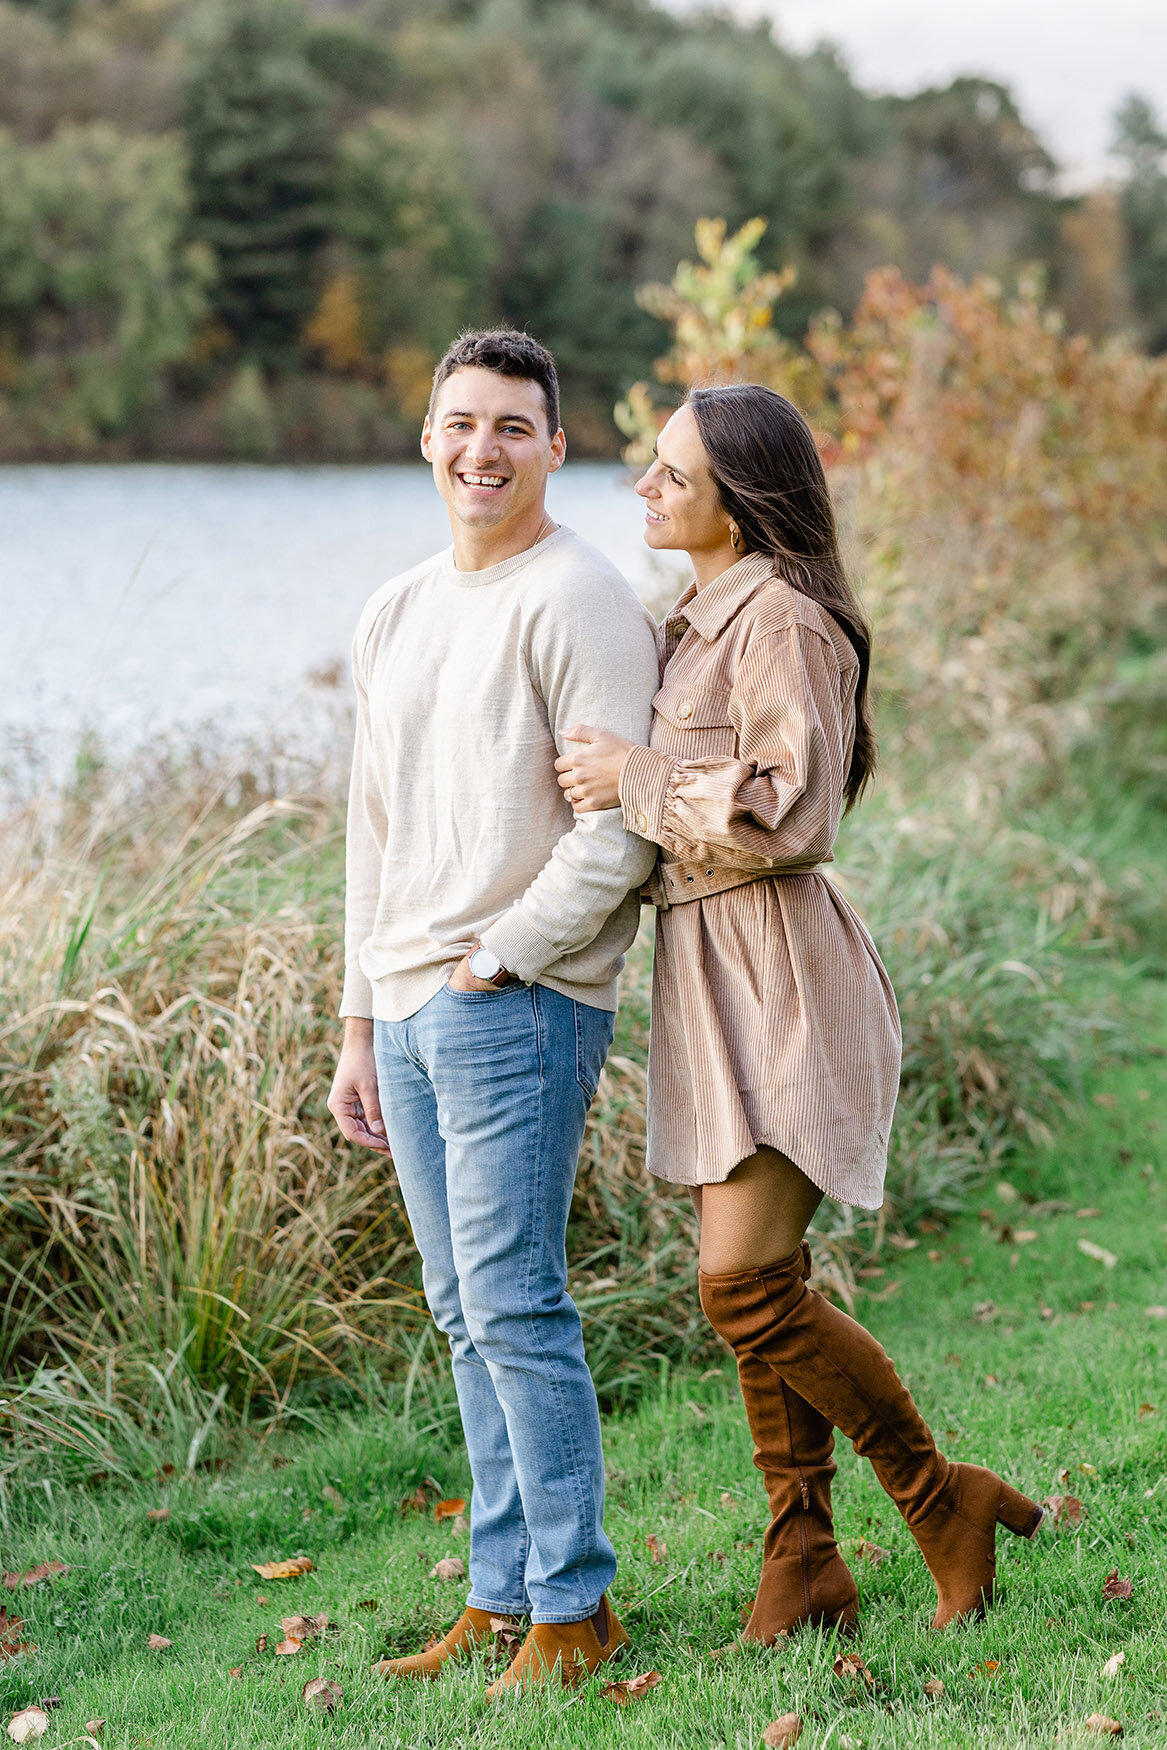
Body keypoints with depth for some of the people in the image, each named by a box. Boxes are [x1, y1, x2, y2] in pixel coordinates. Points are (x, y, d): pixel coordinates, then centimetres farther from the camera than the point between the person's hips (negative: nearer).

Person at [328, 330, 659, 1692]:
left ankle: (575, 1607, 3)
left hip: (519, 1008, -8)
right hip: (408, 1012, 8)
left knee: (514, 1305, -7)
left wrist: (492, 963, -12)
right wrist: (358, 1028, 18)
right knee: (467, 1318, 11)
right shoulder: (394, 614, 17)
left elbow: (619, 834, -14)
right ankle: (501, 1596, 18)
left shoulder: (576, 602, -8)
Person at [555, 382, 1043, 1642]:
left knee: (747, 1289, -13)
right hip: (710, 972, 10)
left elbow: (792, 810, -21)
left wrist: (637, 781, -16)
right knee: (758, 1290, 10)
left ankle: (943, 1499, 4)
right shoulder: (699, 617, 17)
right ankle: (803, 1558, 18)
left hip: (774, 972, -10)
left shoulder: (780, 616, -13)